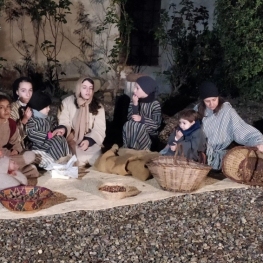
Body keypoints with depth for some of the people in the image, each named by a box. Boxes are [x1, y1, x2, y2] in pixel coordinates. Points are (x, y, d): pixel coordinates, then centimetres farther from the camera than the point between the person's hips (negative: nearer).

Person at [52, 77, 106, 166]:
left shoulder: (98, 107, 5)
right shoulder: (67, 102, 4)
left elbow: (99, 129, -4)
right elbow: (64, 122, 0)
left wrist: (89, 140, -22)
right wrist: (62, 129, -26)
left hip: (91, 143, 1)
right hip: (72, 142, -1)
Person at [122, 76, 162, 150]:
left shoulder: (155, 104, -13)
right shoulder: (134, 100, -1)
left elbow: (157, 124, -19)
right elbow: (130, 118, -10)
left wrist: (142, 119, -29)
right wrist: (135, 104, -21)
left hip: (149, 132, -4)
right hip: (135, 129, 4)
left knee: (136, 126, -31)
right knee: (128, 125, -27)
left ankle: (142, 150, -16)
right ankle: (129, 148, -14)